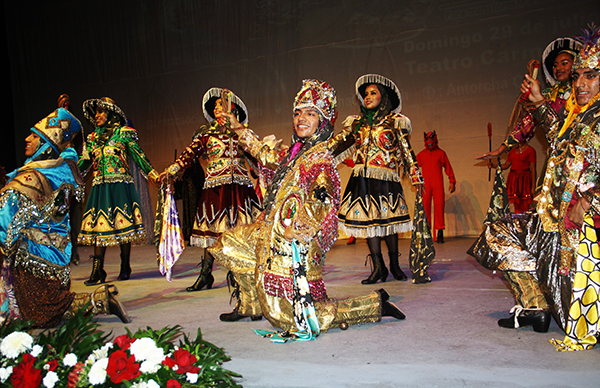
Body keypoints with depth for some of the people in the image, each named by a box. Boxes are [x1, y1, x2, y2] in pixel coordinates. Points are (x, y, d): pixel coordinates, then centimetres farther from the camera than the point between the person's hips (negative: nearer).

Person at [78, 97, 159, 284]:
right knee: (99, 225, -1)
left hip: (120, 185, -4)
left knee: (122, 223, -3)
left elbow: (138, 155, 0)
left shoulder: (123, 132, 5)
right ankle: (97, 270, 0)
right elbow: (84, 162, 18)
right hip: (100, 186, 4)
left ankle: (125, 268, 8)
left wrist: (151, 173, -9)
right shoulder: (93, 138, 18)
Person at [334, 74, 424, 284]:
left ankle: (394, 265, 15)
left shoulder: (395, 121, 6)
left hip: (385, 177, -3)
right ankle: (378, 267, 5)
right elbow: (339, 143, 10)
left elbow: (406, 150, 4)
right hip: (362, 178, 3)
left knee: (388, 219, -2)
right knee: (367, 219, -2)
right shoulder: (357, 122, 15)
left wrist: (416, 177, 0)